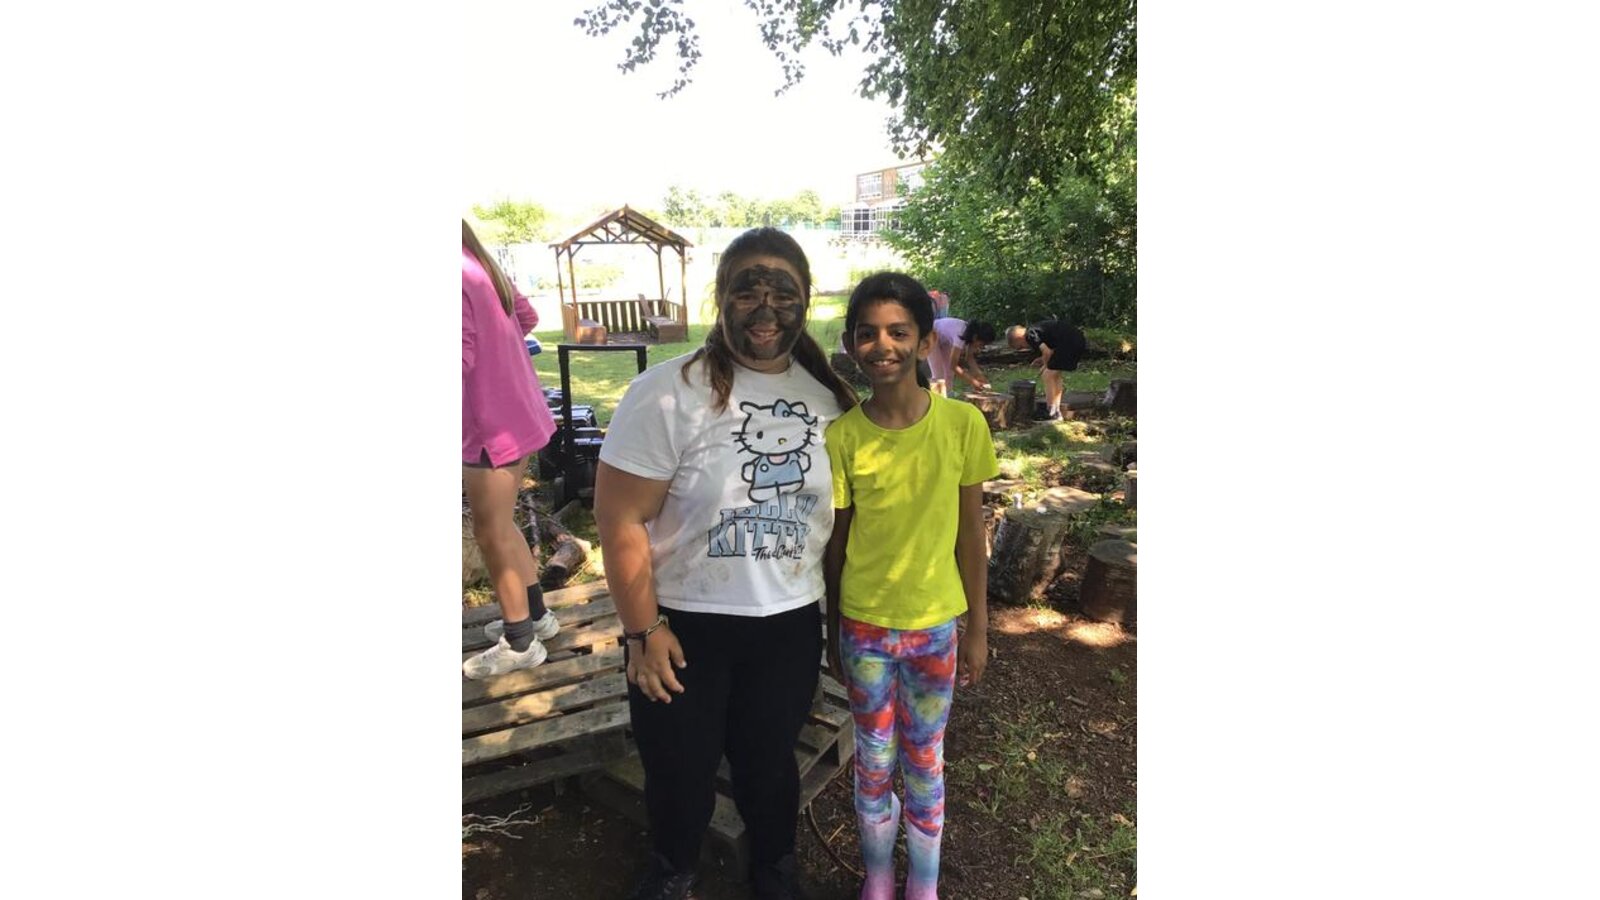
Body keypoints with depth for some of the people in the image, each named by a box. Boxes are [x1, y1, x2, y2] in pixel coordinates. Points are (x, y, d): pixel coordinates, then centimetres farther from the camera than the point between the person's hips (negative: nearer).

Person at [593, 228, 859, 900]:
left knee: (770, 759, 23)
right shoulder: (668, 393, -18)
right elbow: (621, 518, -16)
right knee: (680, 769, 19)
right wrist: (643, 630, -14)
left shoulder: (829, 395, -2)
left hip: (791, 622, 3)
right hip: (685, 624, -3)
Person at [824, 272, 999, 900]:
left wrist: (978, 627, 2)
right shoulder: (841, 436, -11)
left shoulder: (962, 423, -11)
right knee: (873, 763, 17)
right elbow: (836, 542, -2)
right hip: (865, 625, 0)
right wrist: (833, 634, 5)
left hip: (937, 624, 0)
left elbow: (970, 532, -3)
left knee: (924, 762, 17)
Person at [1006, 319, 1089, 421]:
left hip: (1070, 342, -10)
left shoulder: (1030, 335, -6)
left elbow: (1047, 352, -14)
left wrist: (1045, 365, 5)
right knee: (1055, 374, 19)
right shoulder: (1036, 330, 23)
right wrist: (1043, 359, 19)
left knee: (1048, 374, -4)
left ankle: (1051, 413, 0)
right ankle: (1056, 411, 22)